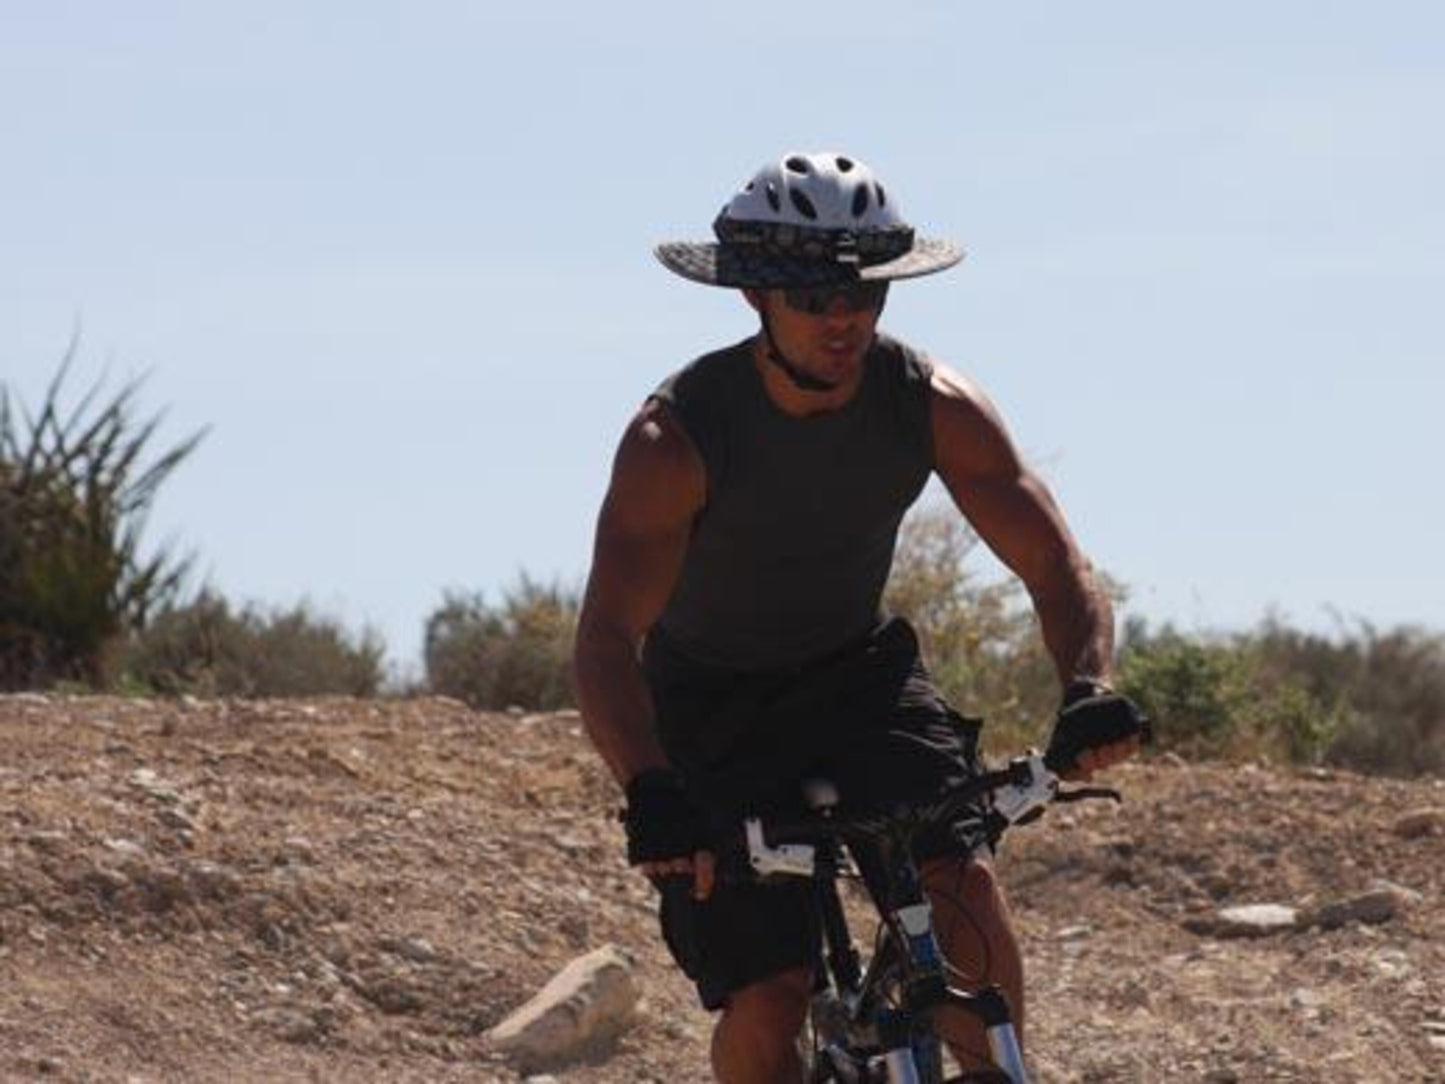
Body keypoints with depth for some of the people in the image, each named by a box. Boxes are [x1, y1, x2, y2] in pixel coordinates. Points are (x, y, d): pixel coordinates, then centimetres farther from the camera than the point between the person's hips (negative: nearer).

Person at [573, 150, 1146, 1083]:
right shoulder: (678, 436, -28)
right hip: (713, 708, -2)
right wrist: (651, 795, -54)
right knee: (766, 1001, -13)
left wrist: (1089, 691, -40)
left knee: (959, 876, -25)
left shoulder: (933, 404, -18)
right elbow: (606, 637, -37)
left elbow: (1056, 567, -18)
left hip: (857, 672, 3)